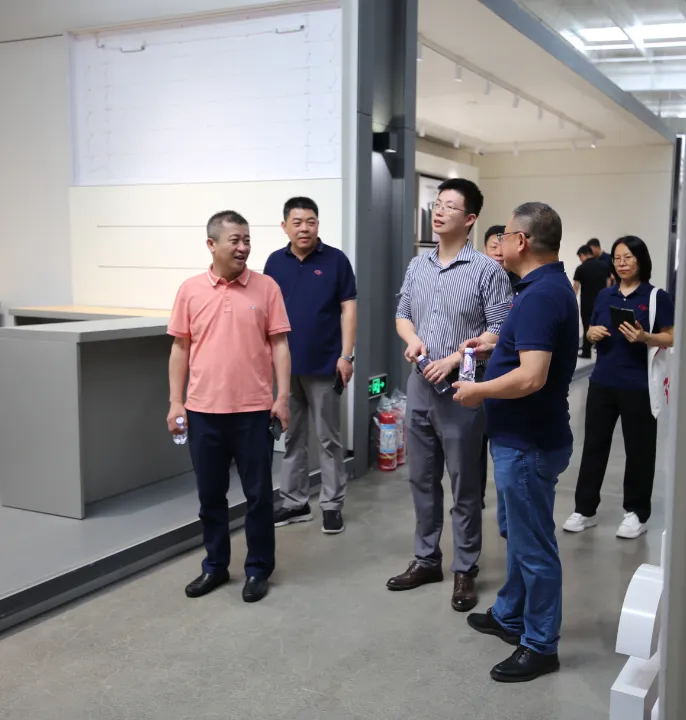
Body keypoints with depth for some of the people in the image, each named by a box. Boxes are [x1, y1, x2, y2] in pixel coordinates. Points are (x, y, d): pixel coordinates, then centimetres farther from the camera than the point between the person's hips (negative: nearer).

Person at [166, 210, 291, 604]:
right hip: (203, 410, 2)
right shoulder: (191, 290, 3)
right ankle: (215, 565, 28)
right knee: (210, 494, 13)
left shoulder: (267, 287, -1)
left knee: (258, 494, 6)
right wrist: (176, 402, 3)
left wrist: (283, 397, -8)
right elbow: (180, 348, 7)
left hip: (253, 409, -2)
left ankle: (258, 569, 21)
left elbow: (279, 345, -1)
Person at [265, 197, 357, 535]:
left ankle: (332, 504, 16)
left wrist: (346, 355, -10)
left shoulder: (336, 260, -4)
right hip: (284, 364, 4)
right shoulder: (275, 262, 5)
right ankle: (294, 502, 23)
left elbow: (348, 308, -4)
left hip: (324, 365, -3)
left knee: (328, 438, 6)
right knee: (292, 437, 12)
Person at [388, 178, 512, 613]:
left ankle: (465, 571, 18)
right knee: (422, 480, 15)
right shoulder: (417, 266, 10)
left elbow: (500, 329, -12)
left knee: (465, 486, 5)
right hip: (420, 386, 6)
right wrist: (413, 339, -5)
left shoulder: (487, 270, -9)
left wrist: (455, 359, -19)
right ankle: (427, 560, 30)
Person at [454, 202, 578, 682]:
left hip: (529, 442, -11)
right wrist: (495, 347, 16)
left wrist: (477, 391, -19)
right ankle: (511, 615, 39)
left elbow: (532, 377, -32)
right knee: (516, 531, 23)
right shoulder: (551, 286, 9)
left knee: (533, 542, 3)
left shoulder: (540, 295, -24)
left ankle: (540, 646, 18)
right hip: (522, 436, 11)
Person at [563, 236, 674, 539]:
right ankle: (584, 509, 18)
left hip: (639, 386, -4)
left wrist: (644, 337, -23)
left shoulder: (657, 297, -4)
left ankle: (637, 513, 20)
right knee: (594, 445, 8)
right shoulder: (605, 295, 9)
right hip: (602, 383, 4)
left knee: (638, 449, 7)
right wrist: (593, 333, -6)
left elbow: (670, 339, -5)